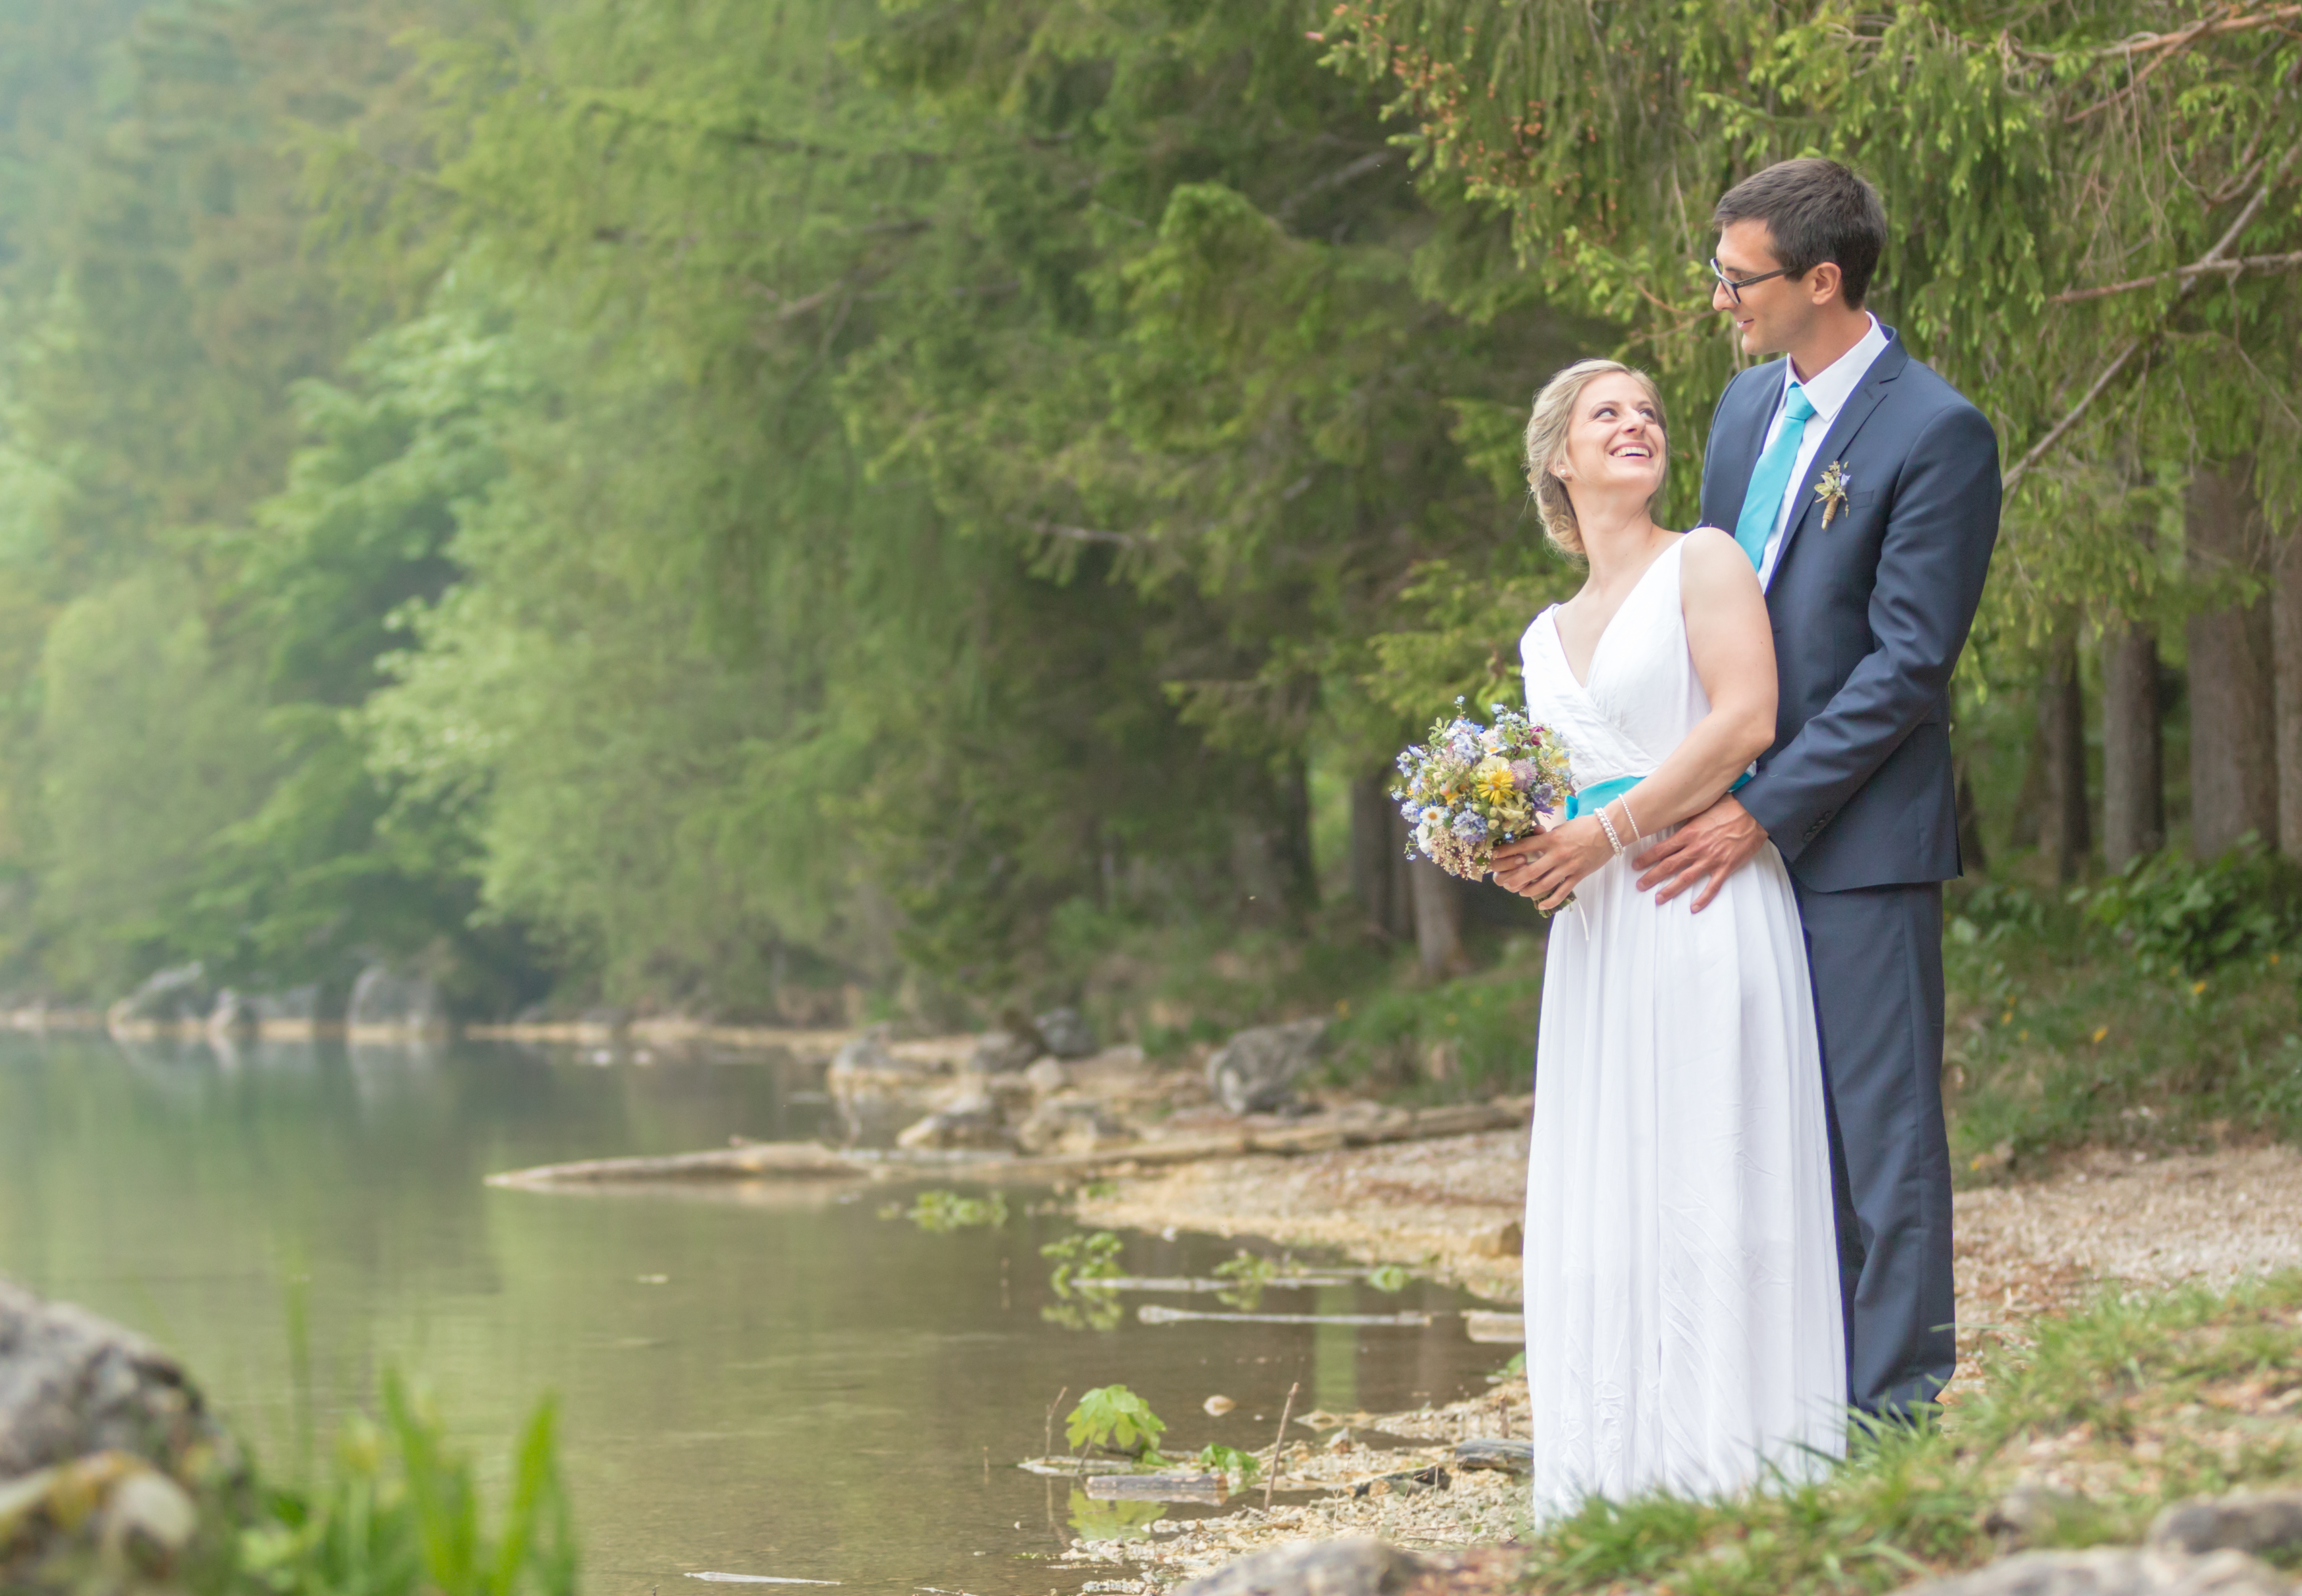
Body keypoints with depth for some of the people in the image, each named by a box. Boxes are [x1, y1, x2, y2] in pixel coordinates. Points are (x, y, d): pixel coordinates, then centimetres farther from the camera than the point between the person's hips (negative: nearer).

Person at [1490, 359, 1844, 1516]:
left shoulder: (1703, 562, 3)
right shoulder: (1546, 638, 22)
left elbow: (1746, 718, -10)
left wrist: (1606, 833, -13)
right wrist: (1521, 849, 4)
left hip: (1706, 908, -6)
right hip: (1597, 934, 7)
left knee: (1709, 1179, -10)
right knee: (1602, 1199, 2)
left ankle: (1730, 1465, -8)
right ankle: (1624, 1476, 3)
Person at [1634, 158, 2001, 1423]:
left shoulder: (1937, 434, -12)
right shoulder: (1748, 406, 13)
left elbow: (1907, 664, -16)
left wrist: (1761, 814, -18)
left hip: (1859, 836, -8)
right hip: (1739, 823, 8)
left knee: (1881, 1126, -3)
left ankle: (1896, 1405, 3)